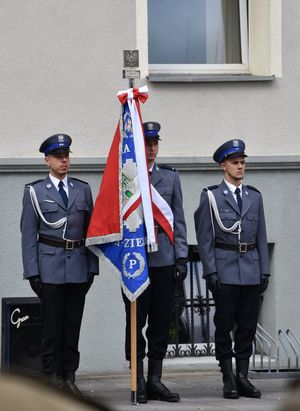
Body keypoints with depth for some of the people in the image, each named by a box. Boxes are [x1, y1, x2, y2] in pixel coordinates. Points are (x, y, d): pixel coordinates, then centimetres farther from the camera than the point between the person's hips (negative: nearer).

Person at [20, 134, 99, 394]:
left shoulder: (83, 190, 10)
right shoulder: (34, 192, 2)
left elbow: (90, 230, 12)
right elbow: (28, 234, 0)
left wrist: (92, 267, 6)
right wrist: (32, 272, -6)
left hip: (78, 266, 3)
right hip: (50, 266, -3)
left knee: (73, 323, 5)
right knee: (52, 323, -1)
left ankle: (69, 376, 12)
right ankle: (52, 375, 6)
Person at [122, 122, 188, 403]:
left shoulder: (170, 177, 12)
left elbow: (178, 219, 11)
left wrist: (181, 256, 4)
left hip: (165, 260, 3)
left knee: (161, 322, 5)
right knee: (136, 322, 1)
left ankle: (155, 380, 12)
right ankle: (139, 382, 7)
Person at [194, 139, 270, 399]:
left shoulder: (255, 197, 12)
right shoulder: (211, 196, 1)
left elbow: (261, 237, 13)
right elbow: (205, 238, -3)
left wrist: (265, 270, 5)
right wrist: (210, 272, -10)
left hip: (251, 269, 4)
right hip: (225, 270, -4)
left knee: (248, 326, 5)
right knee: (224, 326, 0)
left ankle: (243, 377, 11)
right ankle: (228, 380, 6)